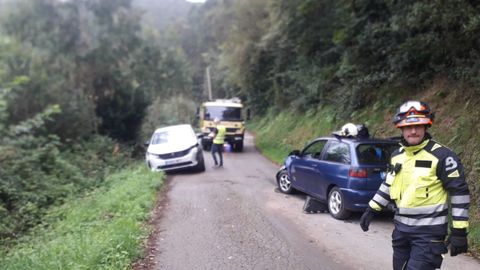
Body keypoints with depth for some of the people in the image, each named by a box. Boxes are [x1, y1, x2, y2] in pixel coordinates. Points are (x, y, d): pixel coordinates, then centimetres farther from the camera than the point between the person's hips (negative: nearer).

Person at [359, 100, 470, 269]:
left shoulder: (441, 156, -13)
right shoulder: (397, 156, 8)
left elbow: (459, 192, -12)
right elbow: (388, 185, 20)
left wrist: (459, 231, -13)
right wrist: (371, 210, 16)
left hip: (428, 233, -7)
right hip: (401, 229, 7)